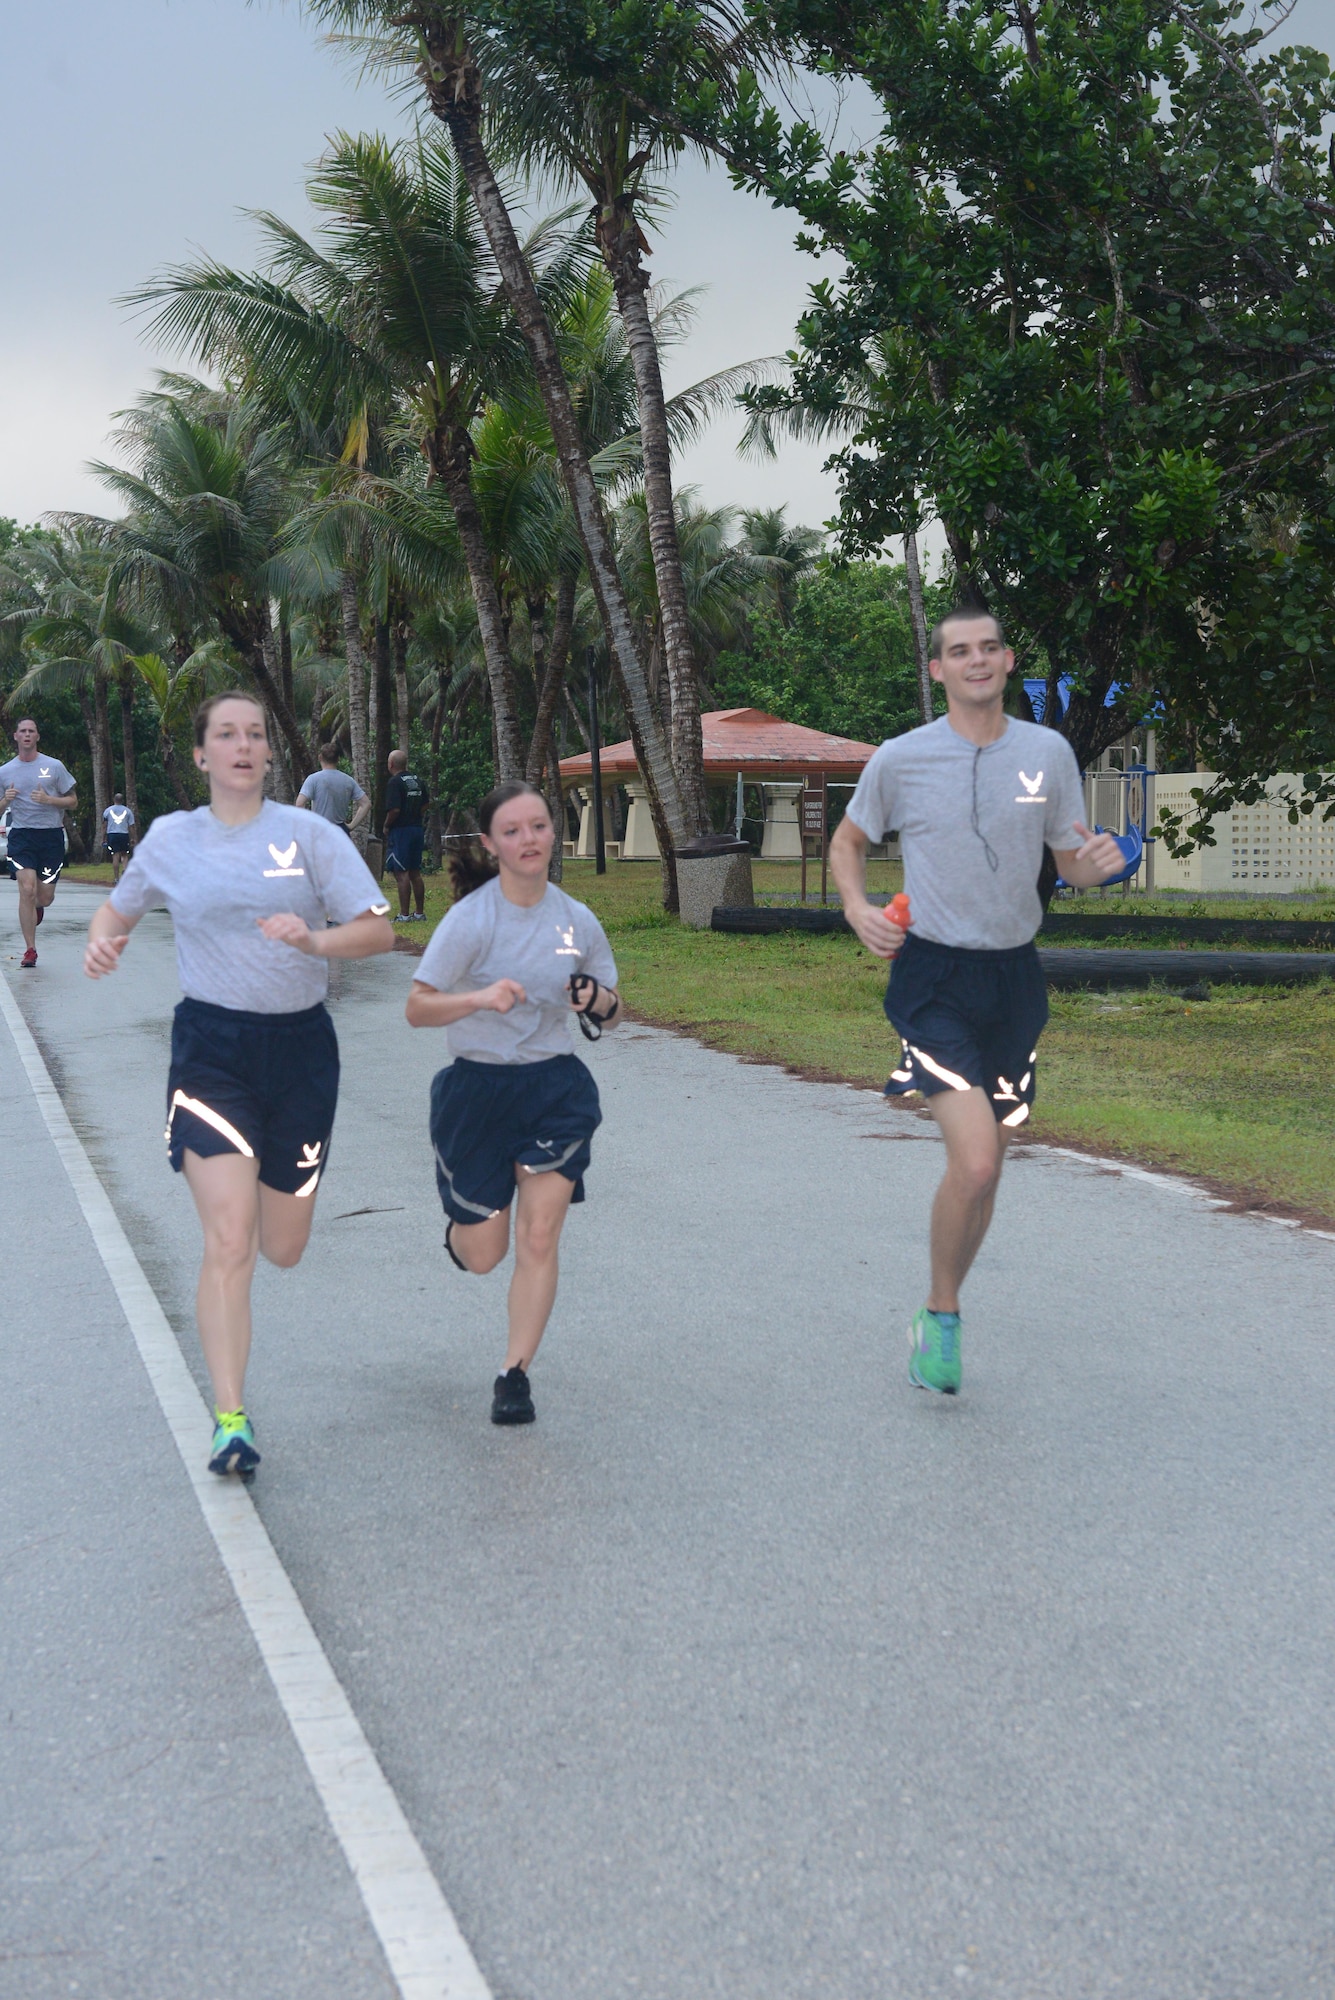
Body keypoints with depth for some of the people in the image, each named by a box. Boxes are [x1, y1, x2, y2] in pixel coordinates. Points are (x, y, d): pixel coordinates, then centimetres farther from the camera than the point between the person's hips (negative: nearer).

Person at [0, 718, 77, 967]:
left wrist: (49, 799, -13)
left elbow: (73, 801, 5)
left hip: (52, 835, 0)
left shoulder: (54, 766, 2)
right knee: (27, 889, -15)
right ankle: (30, 950, -8)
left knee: (45, 897, 3)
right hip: (21, 835, 0)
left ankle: (37, 906, 44)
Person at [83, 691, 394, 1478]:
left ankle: (269, 1180, 48)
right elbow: (118, 909, 19)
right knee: (228, 1242, -14)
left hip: (300, 1045, 1)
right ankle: (231, 1421, -8)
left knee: (282, 1248, 10)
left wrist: (314, 939, -25)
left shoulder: (310, 833, -1)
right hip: (211, 1048, -1)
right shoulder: (170, 838, 3)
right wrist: (103, 942, -4)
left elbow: (380, 931, -6)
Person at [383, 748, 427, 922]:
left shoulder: (395, 782, -14)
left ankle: (404, 915, -8)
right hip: (417, 829, 8)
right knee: (415, 873, 13)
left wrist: (386, 826, -7)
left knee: (401, 874, -7)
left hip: (400, 831, -8)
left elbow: (394, 810, -21)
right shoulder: (418, 781, 11)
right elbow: (424, 805, 16)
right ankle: (419, 913, 17)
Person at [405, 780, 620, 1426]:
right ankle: (460, 1225, 43)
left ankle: (515, 1375, 6)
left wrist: (598, 1002, -12)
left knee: (538, 1238, -7)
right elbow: (417, 1008, -13)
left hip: (556, 1088, 2)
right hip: (478, 1089, -2)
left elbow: (607, 1008, 12)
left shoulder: (577, 920, 0)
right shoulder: (471, 919, -12)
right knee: (483, 1256, 5)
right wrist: (480, 997, -30)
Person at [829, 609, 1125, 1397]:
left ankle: (939, 1319, 32)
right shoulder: (901, 760, -4)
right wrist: (859, 909, -7)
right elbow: (847, 842, 12)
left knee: (985, 1166, 12)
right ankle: (943, 1316, 3)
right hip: (935, 976, -4)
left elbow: (1073, 862, 10)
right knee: (976, 1160, -20)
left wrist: (1101, 862, -14)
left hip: (1014, 976, 4)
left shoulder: (1048, 753, 2)